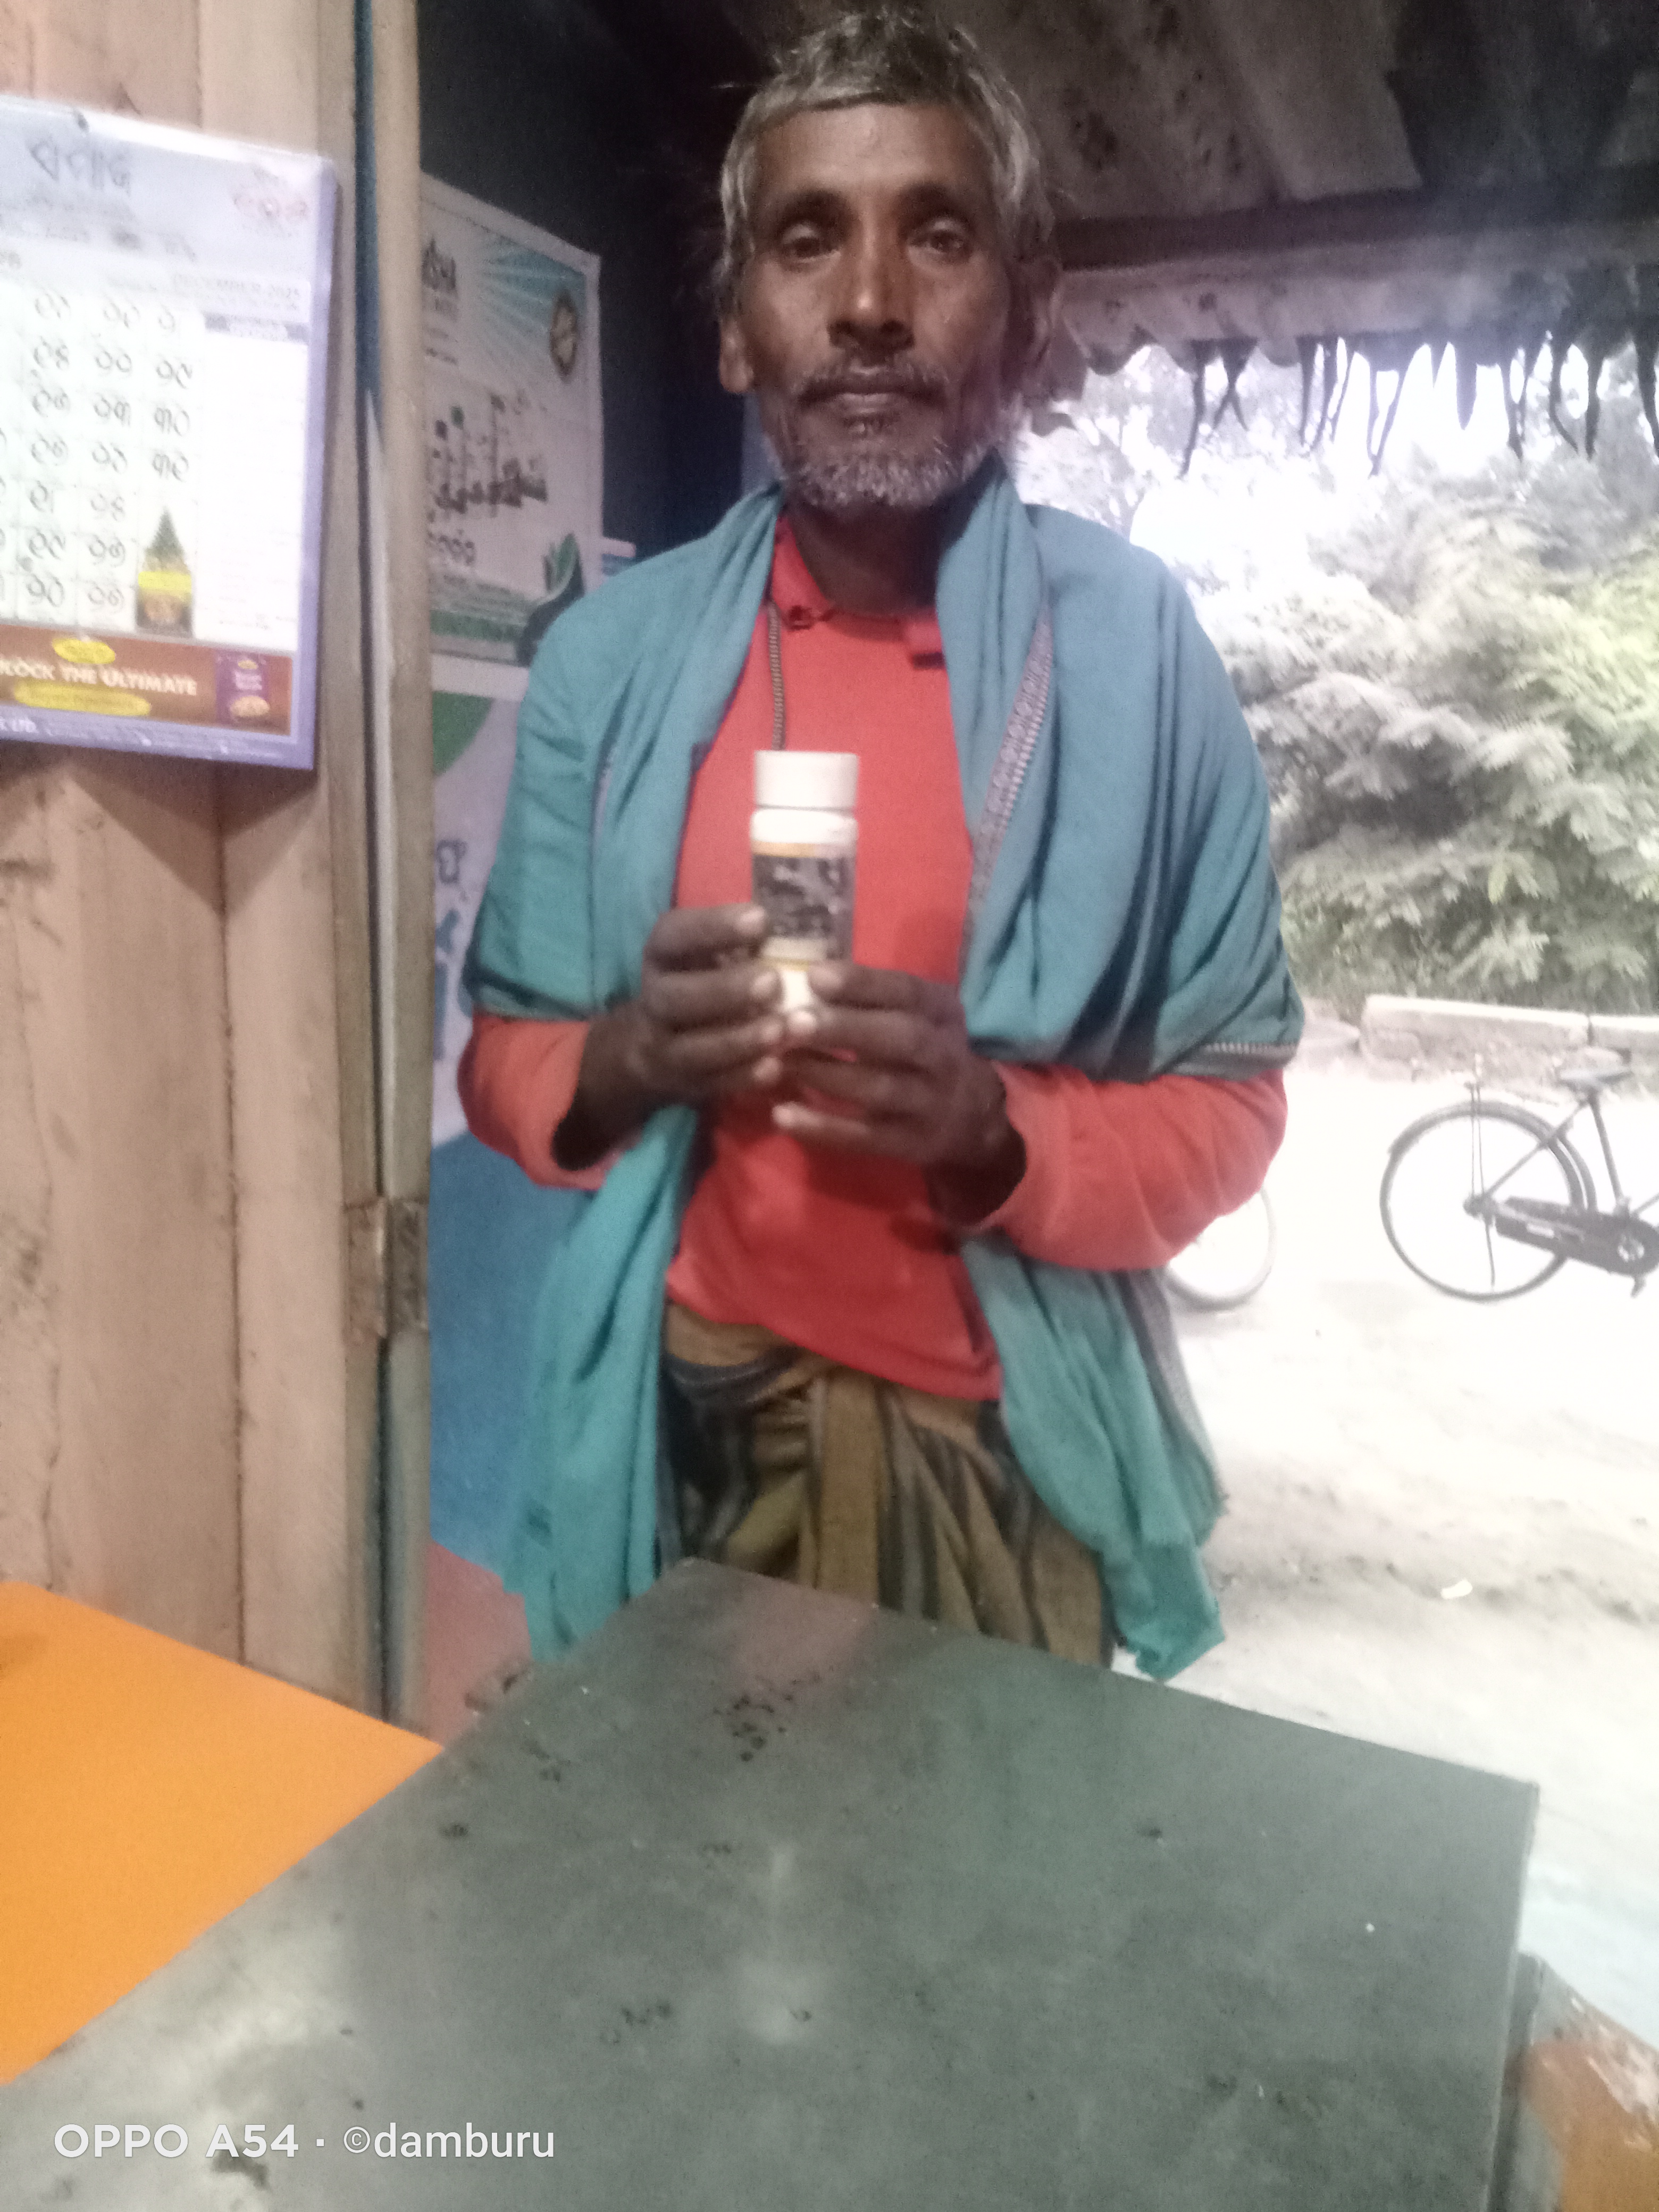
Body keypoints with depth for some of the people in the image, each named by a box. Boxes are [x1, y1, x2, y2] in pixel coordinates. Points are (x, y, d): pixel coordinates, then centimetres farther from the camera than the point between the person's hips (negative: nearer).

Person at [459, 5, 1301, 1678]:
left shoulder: (1134, 643, -8)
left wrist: (997, 1134, -24)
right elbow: (502, 1057, 4)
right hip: (684, 1429, 2)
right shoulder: (610, 655, -2)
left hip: (997, 1451, -1)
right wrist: (623, 1062, -17)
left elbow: (1227, 1106, -5)